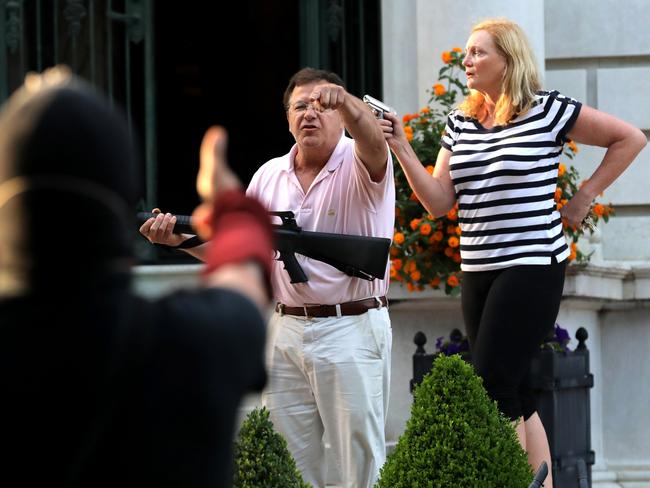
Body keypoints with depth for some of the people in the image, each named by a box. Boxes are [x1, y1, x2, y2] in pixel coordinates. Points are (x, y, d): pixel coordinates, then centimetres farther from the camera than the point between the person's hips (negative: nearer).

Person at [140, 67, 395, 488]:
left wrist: (345, 102, -51)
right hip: (286, 331, 5)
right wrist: (180, 237, -3)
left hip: (353, 330, -5)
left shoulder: (360, 166, -5)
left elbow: (372, 141, -30)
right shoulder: (270, 175, 11)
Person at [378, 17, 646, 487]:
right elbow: (439, 201, 5)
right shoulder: (460, 123, 10)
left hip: (533, 267, -7)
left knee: (492, 384, -14)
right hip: (478, 271, 7)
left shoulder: (548, 110, -6)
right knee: (515, 393, 8)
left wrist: (584, 197, -1)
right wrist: (401, 149, -6)